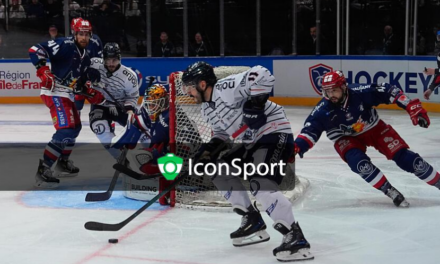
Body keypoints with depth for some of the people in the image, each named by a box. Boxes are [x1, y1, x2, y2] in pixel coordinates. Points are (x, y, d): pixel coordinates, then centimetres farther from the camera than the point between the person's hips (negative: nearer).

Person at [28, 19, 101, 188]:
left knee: (75, 127, 23)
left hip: (67, 94, 10)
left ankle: (63, 162, 40)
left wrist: (91, 92, 1)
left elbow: (81, 82, 19)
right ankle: (43, 169, -21)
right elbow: (35, 50, -18)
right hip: (54, 92, -10)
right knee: (66, 130, -22)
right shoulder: (65, 45, -11)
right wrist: (43, 70, -27)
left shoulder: (85, 56, 16)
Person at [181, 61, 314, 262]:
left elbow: (261, 75, -30)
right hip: (252, 141, 11)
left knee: (261, 185, -26)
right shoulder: (207, 109, 10)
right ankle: (253, 222, 19)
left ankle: (296, 238, -23)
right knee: (221, 172, 13)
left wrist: (255, 103, -33)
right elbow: (222, 131, 21)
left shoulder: (225, 88, -21)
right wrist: (209, 149, 5)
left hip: (274, 133, -11)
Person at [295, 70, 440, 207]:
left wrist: (413, 107, -29)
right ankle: (391, 192, -14)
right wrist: (296, 147, -42)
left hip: (374, 128, 0)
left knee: (403, 157, -8)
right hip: (347, 138, 1)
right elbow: (310, 131, -23)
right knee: (357, 162, -29)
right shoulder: (322, 110, -24)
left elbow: (389, 91, -24)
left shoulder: (360, 92, -29)